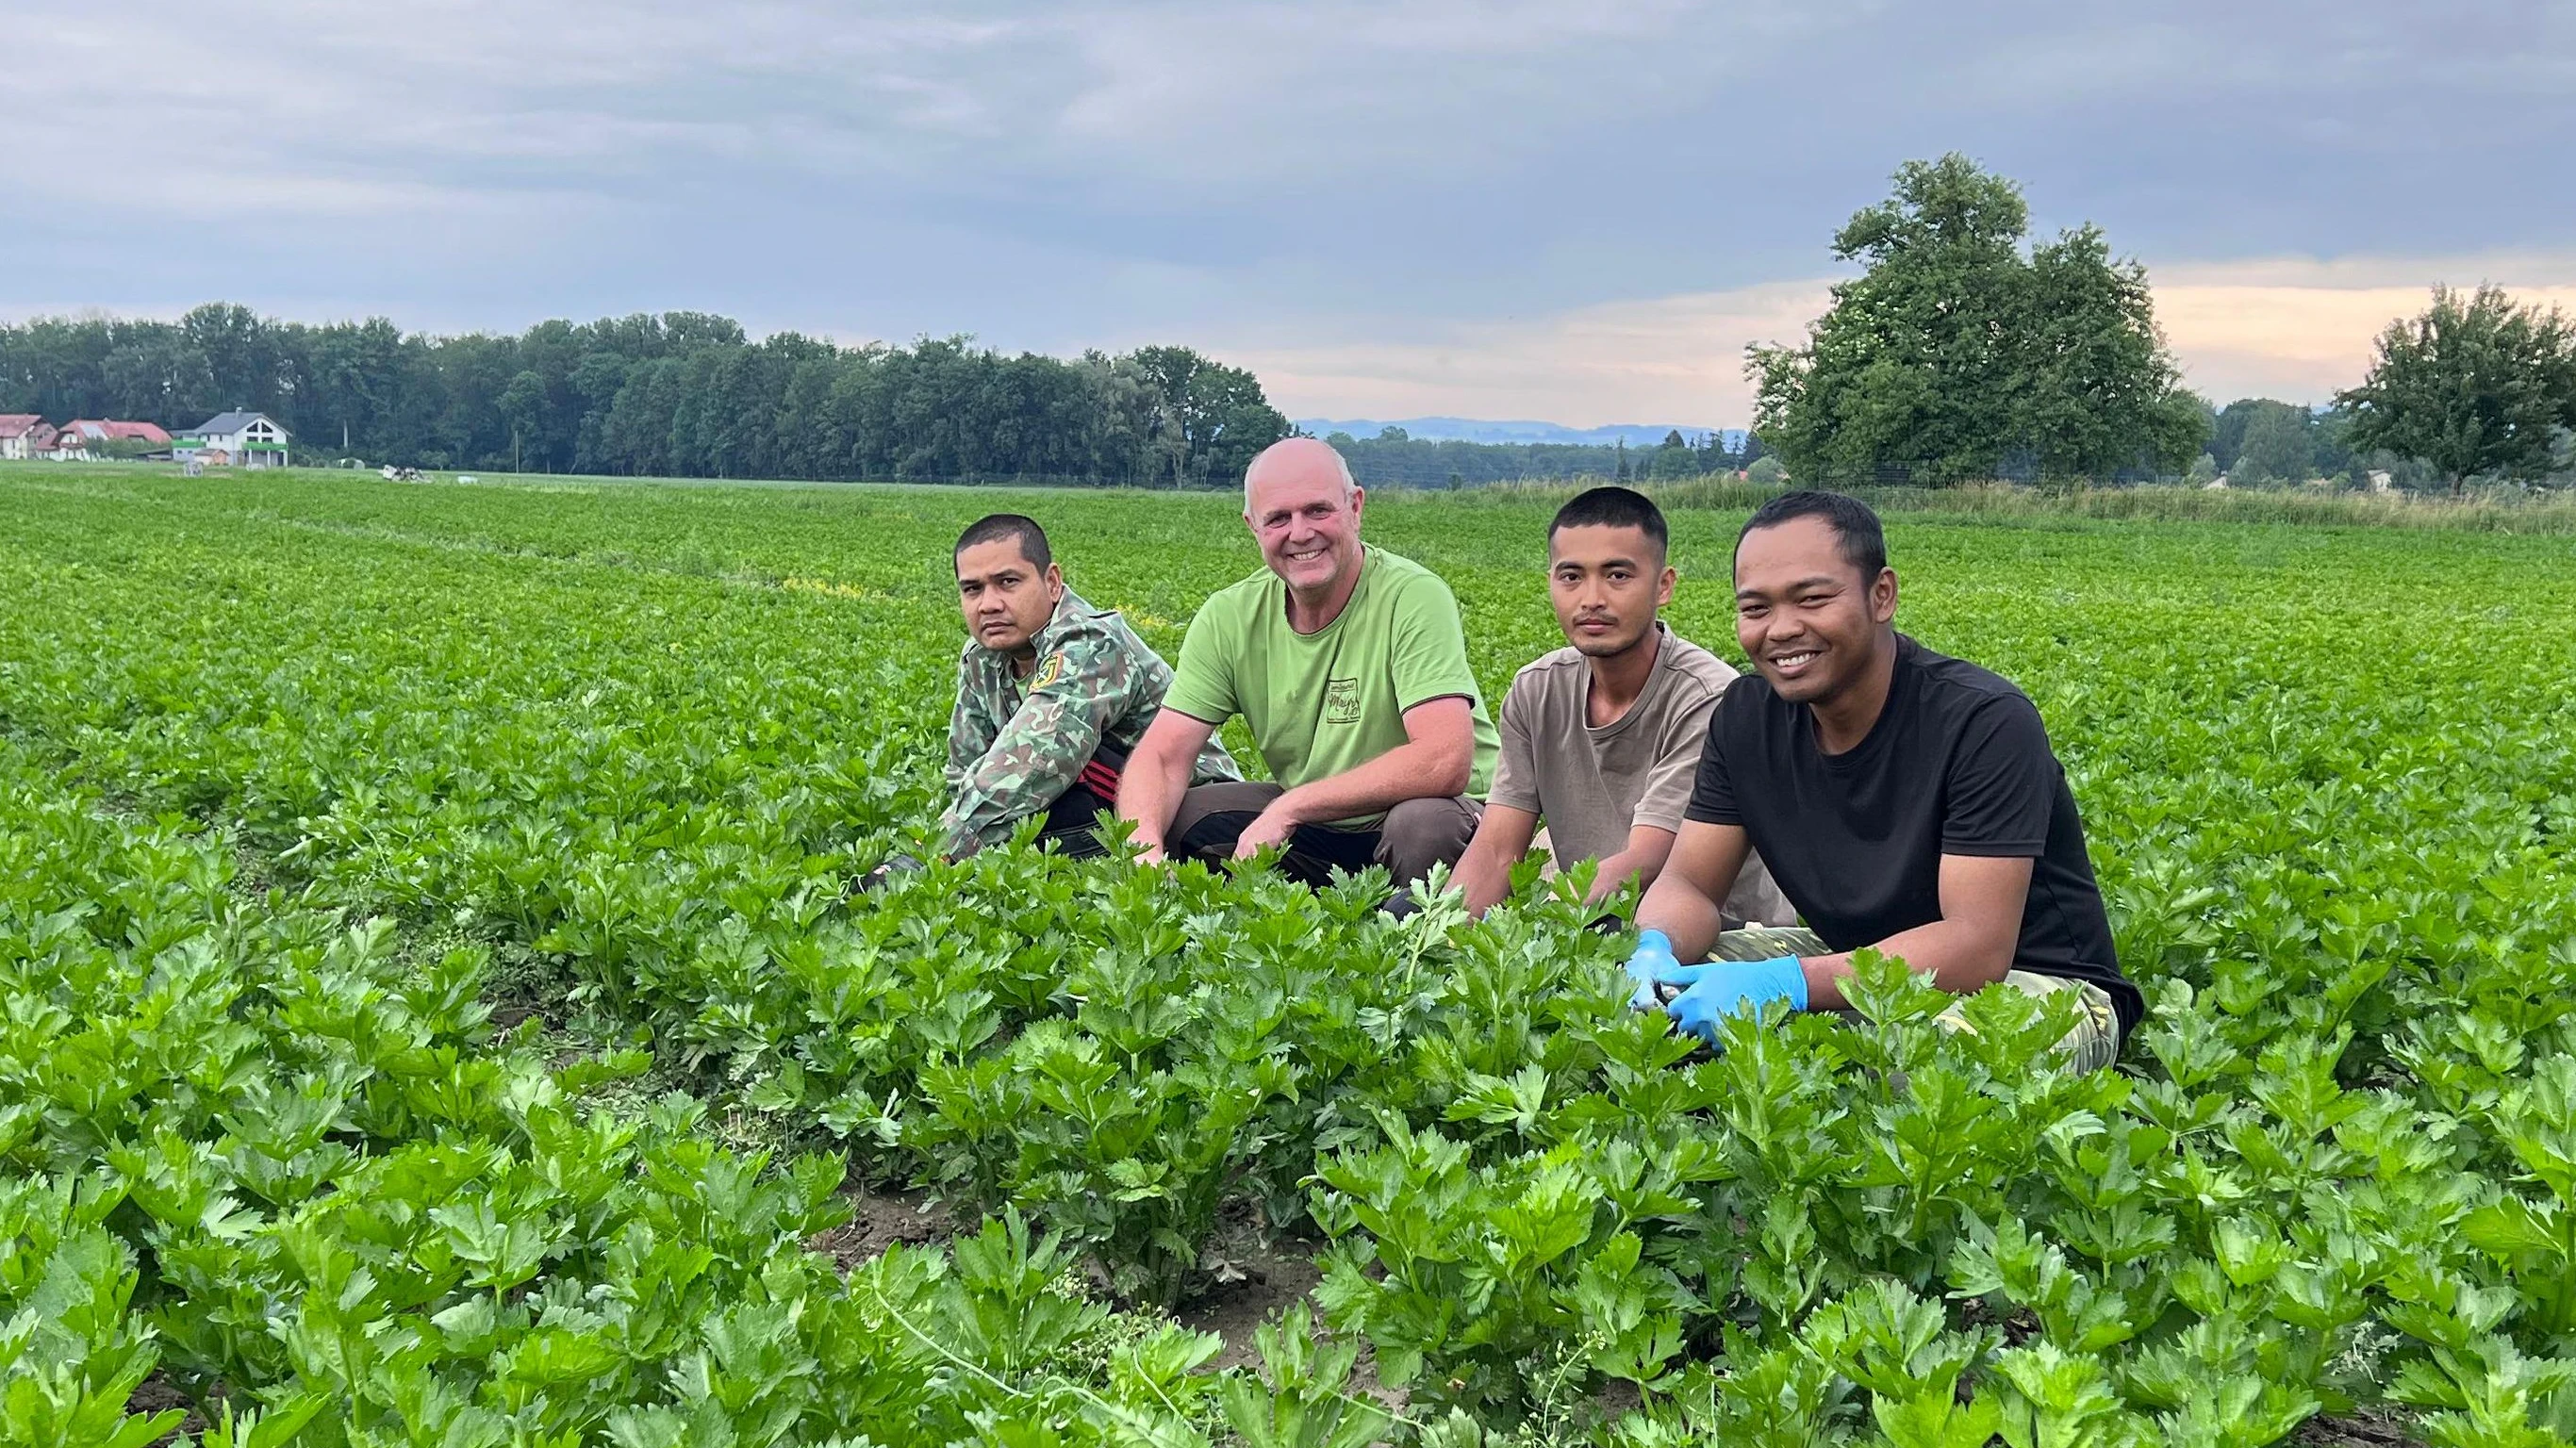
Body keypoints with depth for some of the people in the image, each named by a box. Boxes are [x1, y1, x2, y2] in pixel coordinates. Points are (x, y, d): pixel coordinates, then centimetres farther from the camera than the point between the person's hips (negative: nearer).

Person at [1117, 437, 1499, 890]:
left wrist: (1289, 807, -29)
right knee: (1176, 819, -15)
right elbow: (1162, 755, -8)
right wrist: (1144, 845, -31)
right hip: (1311, 833, 5)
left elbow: (1446, 763, -31)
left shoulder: (1415, 598, -20)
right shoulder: (1230, 618, -5)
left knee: (1426, 823, -37)